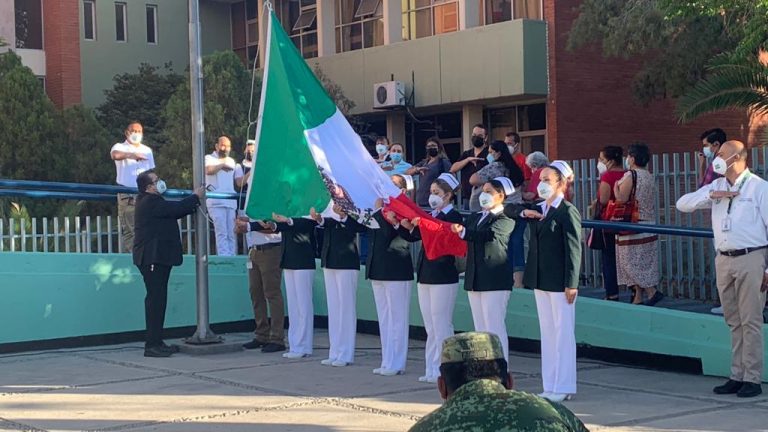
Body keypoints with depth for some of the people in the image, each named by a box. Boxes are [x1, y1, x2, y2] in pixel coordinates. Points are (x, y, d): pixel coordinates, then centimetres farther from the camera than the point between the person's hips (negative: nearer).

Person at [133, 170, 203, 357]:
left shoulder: (153, 202, 20)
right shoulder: (150, 202, -14)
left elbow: (176, 211, 22)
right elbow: (178, 208, -17)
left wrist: (194, 201, 16)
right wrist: (196, 197, -2)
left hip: (158, 257, 11)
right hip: (152, 257, -11)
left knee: (158, 299, 11)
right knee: (156, 298, -11)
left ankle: (157, 342, 14)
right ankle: (152, 345, -12)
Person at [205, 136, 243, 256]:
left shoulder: (232, 162, 21)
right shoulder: (209, 158, 7)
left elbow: (240, 182, 15)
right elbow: (208, 170, -16)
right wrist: (222, 165, -21)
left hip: (231, 202, 5)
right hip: (216, 202, -5)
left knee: (231, 234, 3)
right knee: (222, 233, -14)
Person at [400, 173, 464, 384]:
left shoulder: (454, 217, -9)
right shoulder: (430, 216, 13)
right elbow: (411, 237, 9)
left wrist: (421, 227, -26)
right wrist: (406, 226, -9)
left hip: (443, 278, -8)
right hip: (425, 276, 8)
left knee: (441, 326, -3)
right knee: (431, 327, 12)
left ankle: (442, 371, 2)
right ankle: (432, 370, 17)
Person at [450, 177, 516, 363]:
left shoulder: (505, 218, -6)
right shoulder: (474, 217, 20)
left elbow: (488, 234, -23)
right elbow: (463, 238, 14)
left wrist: (463, 231, -37)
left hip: (495, 280, -8)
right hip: (474, 279, 8)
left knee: (495, 328, -9)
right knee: (481, 329, 11)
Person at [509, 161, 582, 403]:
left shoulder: (568, 213, -11)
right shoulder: (538, 209, 13)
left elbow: (574, 250, -15)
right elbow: (508, 209, 26)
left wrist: (572, 284, -19)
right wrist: (524, 212, 4)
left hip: (559, 282, -8)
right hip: (540, 281, 8)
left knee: (563, 333, -2)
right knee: (547, 333, 11)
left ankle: (564, 387, 3)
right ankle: (550, 385, 17)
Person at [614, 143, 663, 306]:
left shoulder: (630, 175, -13)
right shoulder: (650, 177, 10)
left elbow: (621, 200, -15)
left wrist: (616, 186, 0)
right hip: (649, 224, 8)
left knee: (631, 262, -3)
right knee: (645, 262, 10)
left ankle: (652, 291, -12)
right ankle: (638, 297, 12)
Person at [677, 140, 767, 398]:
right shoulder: (716, 187, 13)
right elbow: (682, 205, 9)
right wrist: (711, 195, -6)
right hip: (724, 259, 6)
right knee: (734, 321, 10)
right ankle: (737, 376, 17)